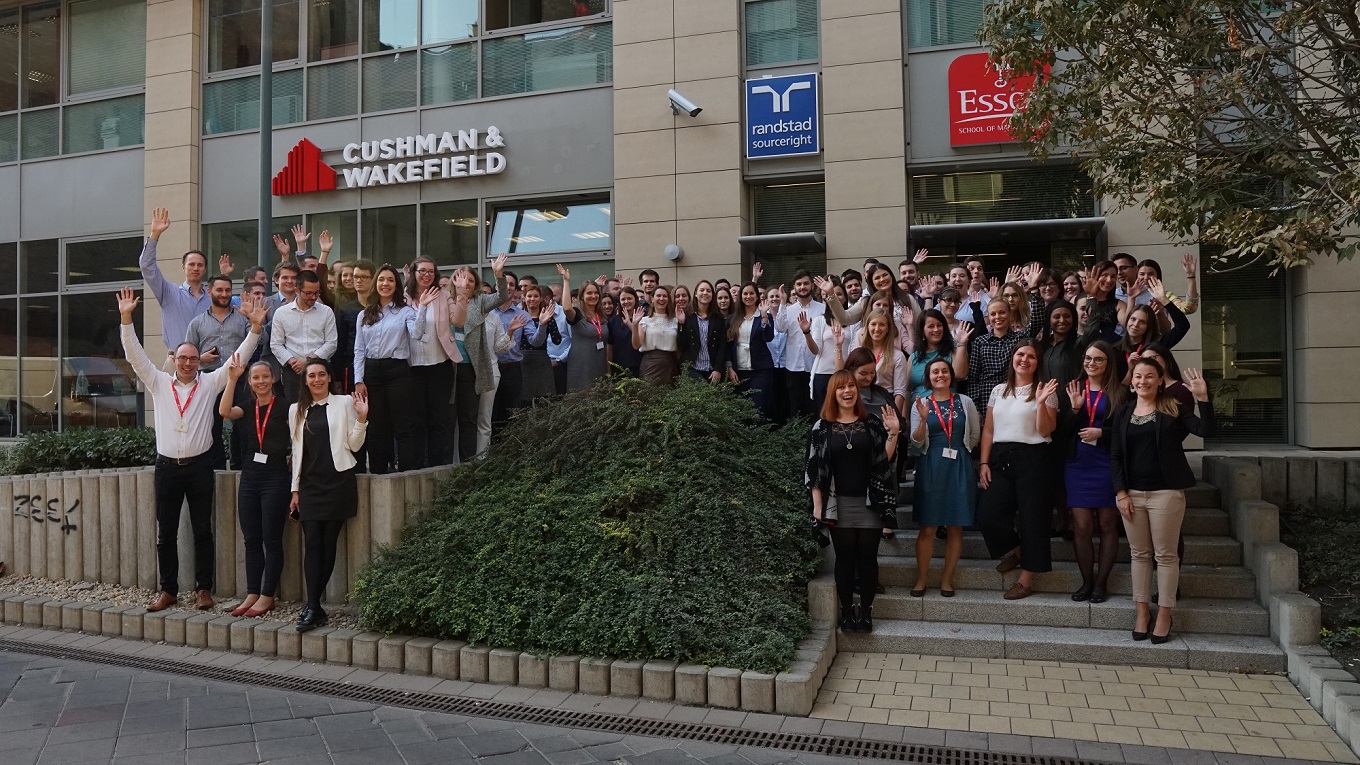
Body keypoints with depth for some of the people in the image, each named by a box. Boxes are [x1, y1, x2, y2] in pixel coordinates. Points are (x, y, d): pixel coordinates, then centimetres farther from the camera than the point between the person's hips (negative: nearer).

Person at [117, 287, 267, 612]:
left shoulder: (210, 383, 4)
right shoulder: (158, 382, 8)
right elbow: (135, 354, 1)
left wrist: (255, 328, -11)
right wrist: (126, 319, -9)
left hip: (199, 466, -1)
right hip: (167, 466, 1)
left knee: (203, 531, 4)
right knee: (166, 533, 6)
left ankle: (203, 588, 13)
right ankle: (168, 590, 16)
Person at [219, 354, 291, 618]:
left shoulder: (284, 407, -3)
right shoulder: (247, 408, 10)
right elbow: (224, 411, -10)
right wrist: (232, 378, -14)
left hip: (276, 477, -5)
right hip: (250, 476, 5)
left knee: (271, 539, -1)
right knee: (251, 539, 8)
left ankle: (267, 597, 5)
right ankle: (252, 594, 15)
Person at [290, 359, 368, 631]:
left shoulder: (344, 403, 3)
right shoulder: (297, 410, 14)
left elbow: (354, 445, 1)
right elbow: (297, 451, 15)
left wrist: (361, 418, -14)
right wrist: (295, 489, 11)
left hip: (338, 483, -3)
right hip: (310, 484, 3)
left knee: (328, 544, -2)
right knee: (312, 544, -7)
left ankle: (312, 606, 7)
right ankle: (314, 608, -8)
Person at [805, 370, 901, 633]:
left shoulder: (872, 422, 3)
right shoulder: (822, 427, 0)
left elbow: (886, 459, 1)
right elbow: (814, 468, 0)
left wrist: (893, 434, -14)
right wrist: (818, 504, -5)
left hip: (869, 503, 1)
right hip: (839, 504, -1)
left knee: (868, 557, 6)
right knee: (844, 558, 6)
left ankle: (866, 610, 18)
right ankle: (846, 610, 17)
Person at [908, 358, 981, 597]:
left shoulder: (965, 402, 6)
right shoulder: (921, 404, 4)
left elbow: (975, 437, 11)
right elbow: (917, 443, -3)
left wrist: (957, 450, 4)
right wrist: (923, 419, -17)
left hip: (959, 467, 1)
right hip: (930, 468, -1)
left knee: (955, 526, 4)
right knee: (928, 527, -1)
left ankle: (947, 578, 14)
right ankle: (922, 578, 8)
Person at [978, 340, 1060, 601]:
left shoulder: (1045, 391, 2)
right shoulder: (998, 391, 14)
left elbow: (1045, 431, -7)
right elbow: (988, 430, 12)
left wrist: (1041, 402, -19)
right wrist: (984, 463, 4)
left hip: (1031, 459, -4)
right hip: (999, 458, 4)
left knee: (1031, 518, -1)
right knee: (987, 514, -8)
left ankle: (1025, 580, 9)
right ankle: (1016, 550, 22)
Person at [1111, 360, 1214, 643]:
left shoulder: (1174, 409, 1)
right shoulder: (1123, 414, 8)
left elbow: (1205, 431, -12)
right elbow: (1115, 456, 7)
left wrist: (1202, 398, -23)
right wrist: (1120, 493, -2)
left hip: (1166, 492, -3)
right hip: (1131, 493, 3)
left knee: (1165, 555, 2)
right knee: (1139, 554, 10)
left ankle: (1164, 615, 12)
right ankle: (1141, 611, 19)